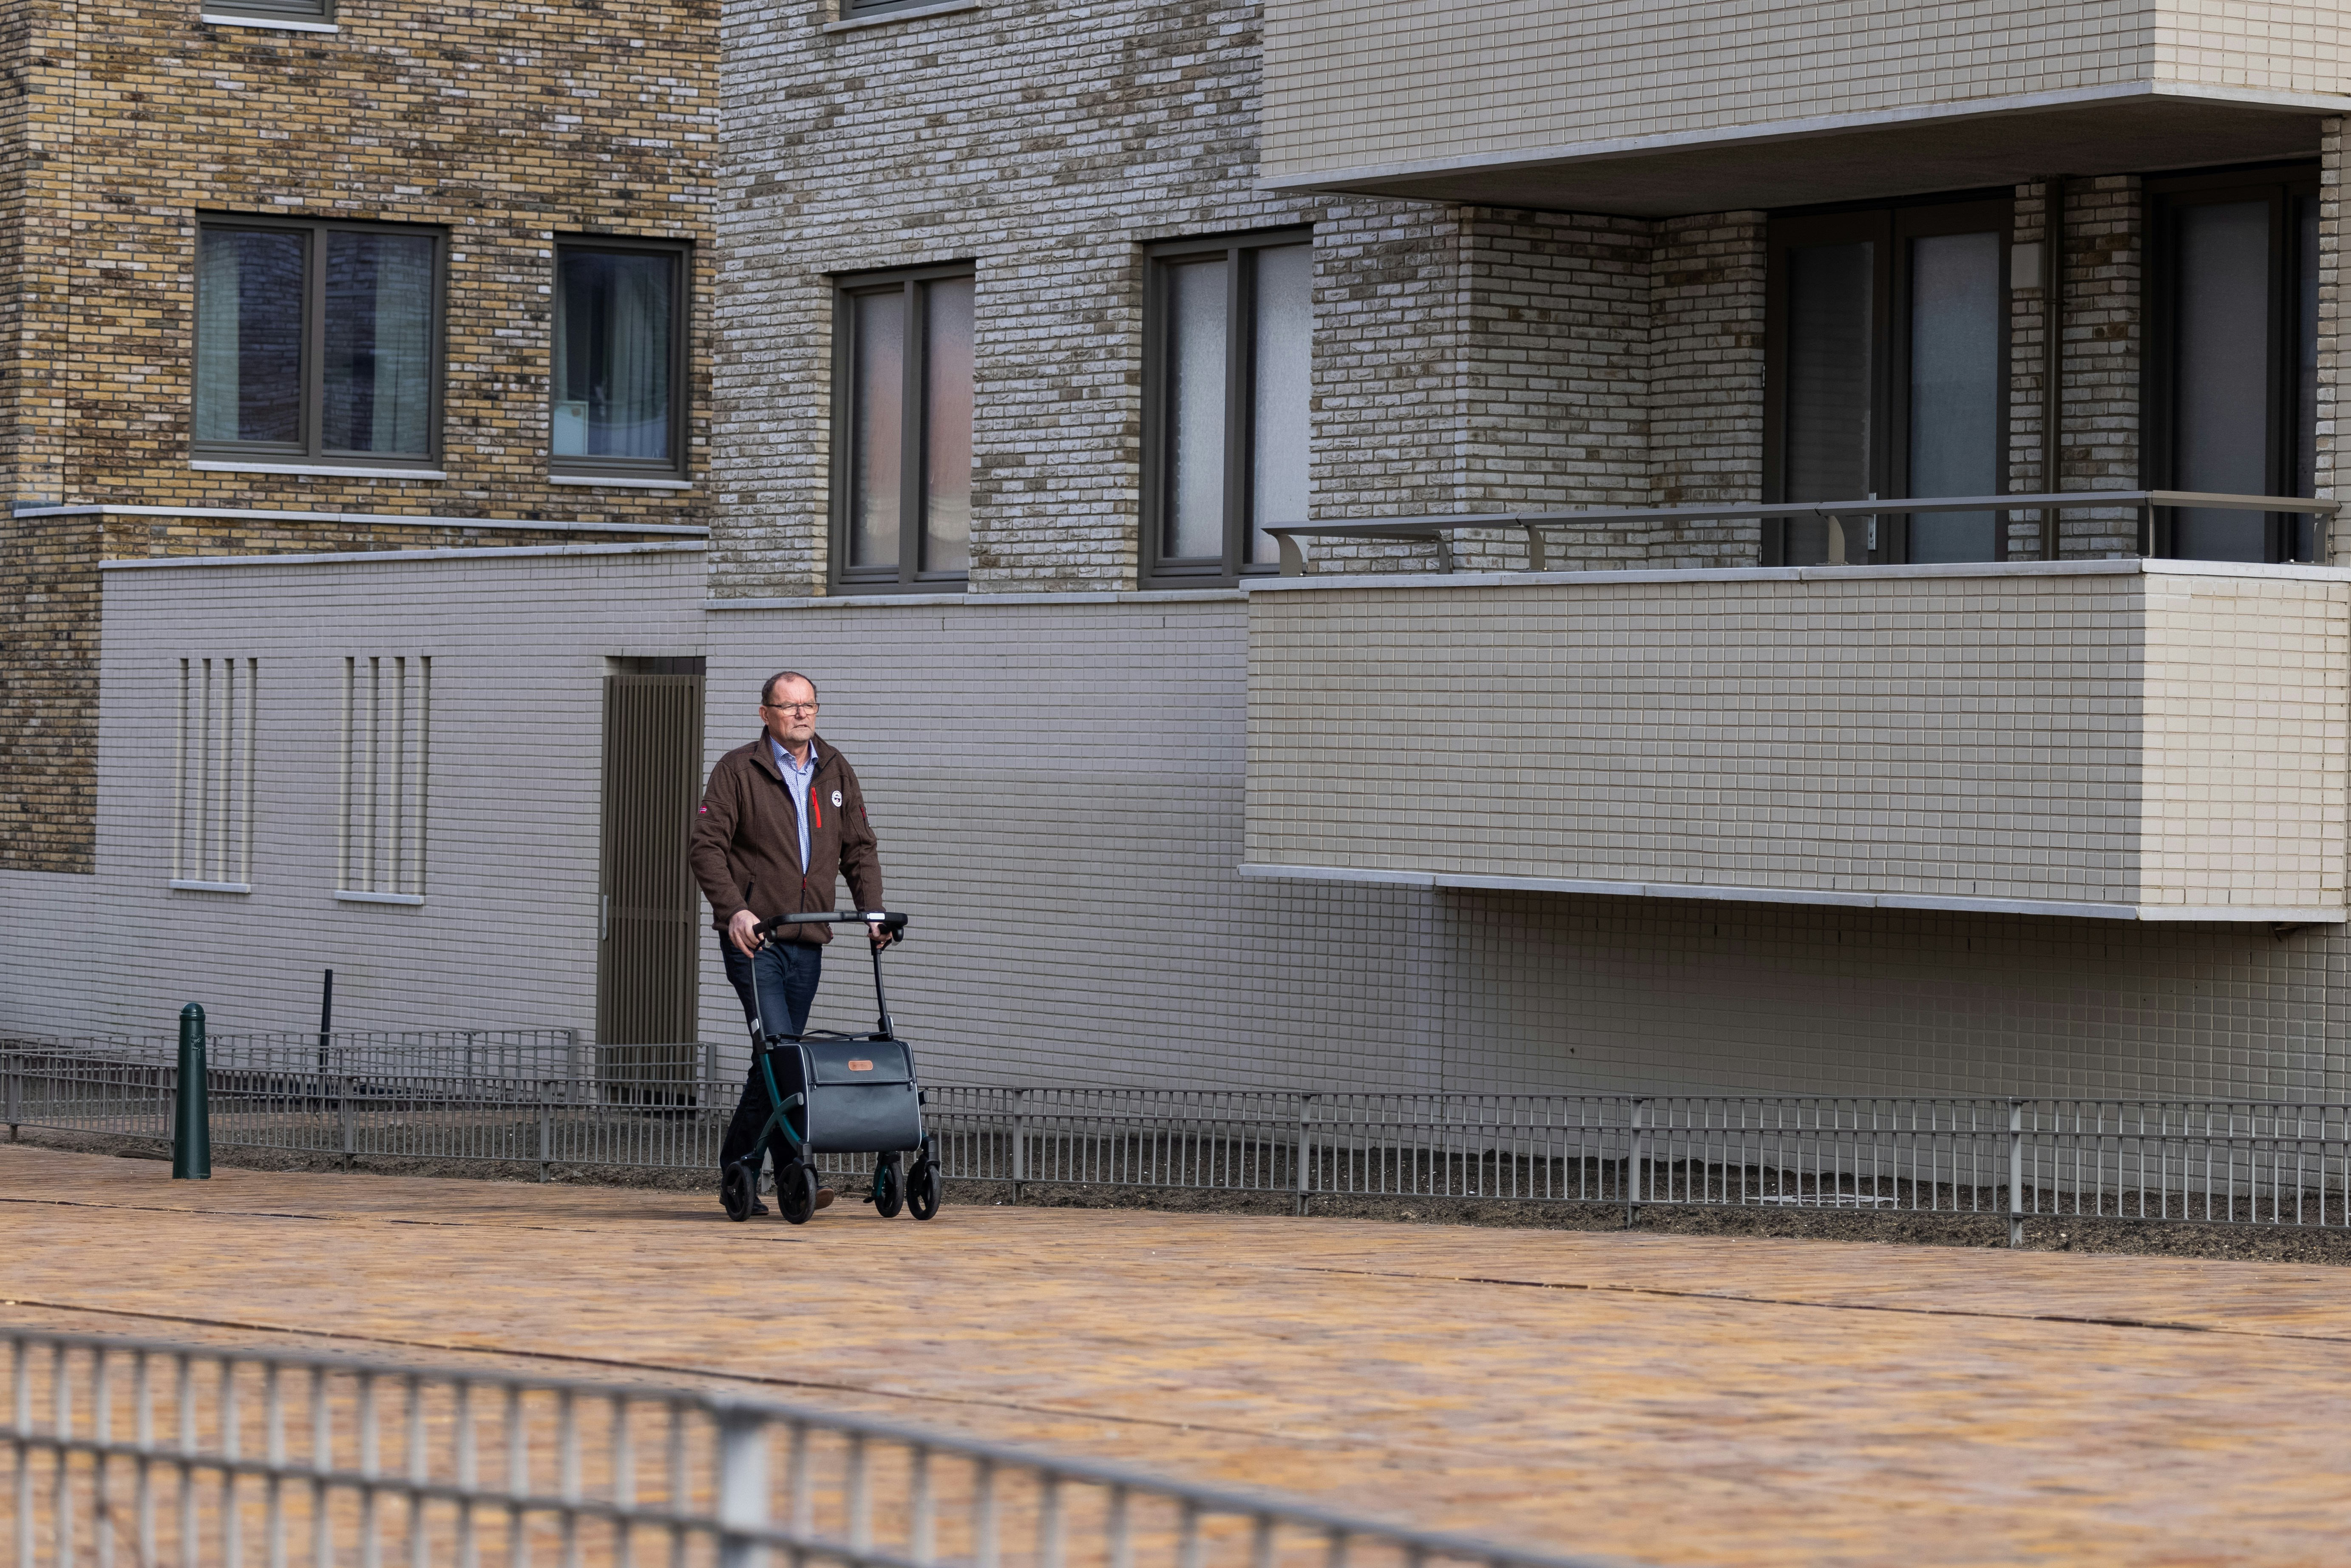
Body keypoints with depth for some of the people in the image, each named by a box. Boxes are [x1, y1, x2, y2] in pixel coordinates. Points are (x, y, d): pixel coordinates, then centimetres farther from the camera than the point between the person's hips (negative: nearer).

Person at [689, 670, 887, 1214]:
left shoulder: (836, 772, 15)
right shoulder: (738, 771, 0)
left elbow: (859, 848, 16)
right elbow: (707, 845, -6)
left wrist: (872, 912, 2)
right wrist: (734, 908, -20)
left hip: (807, 943, 5)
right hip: (754, 938, -5)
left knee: (775, 1062, 7)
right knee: (781, 1053, -15)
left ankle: (736, 1168, 18)